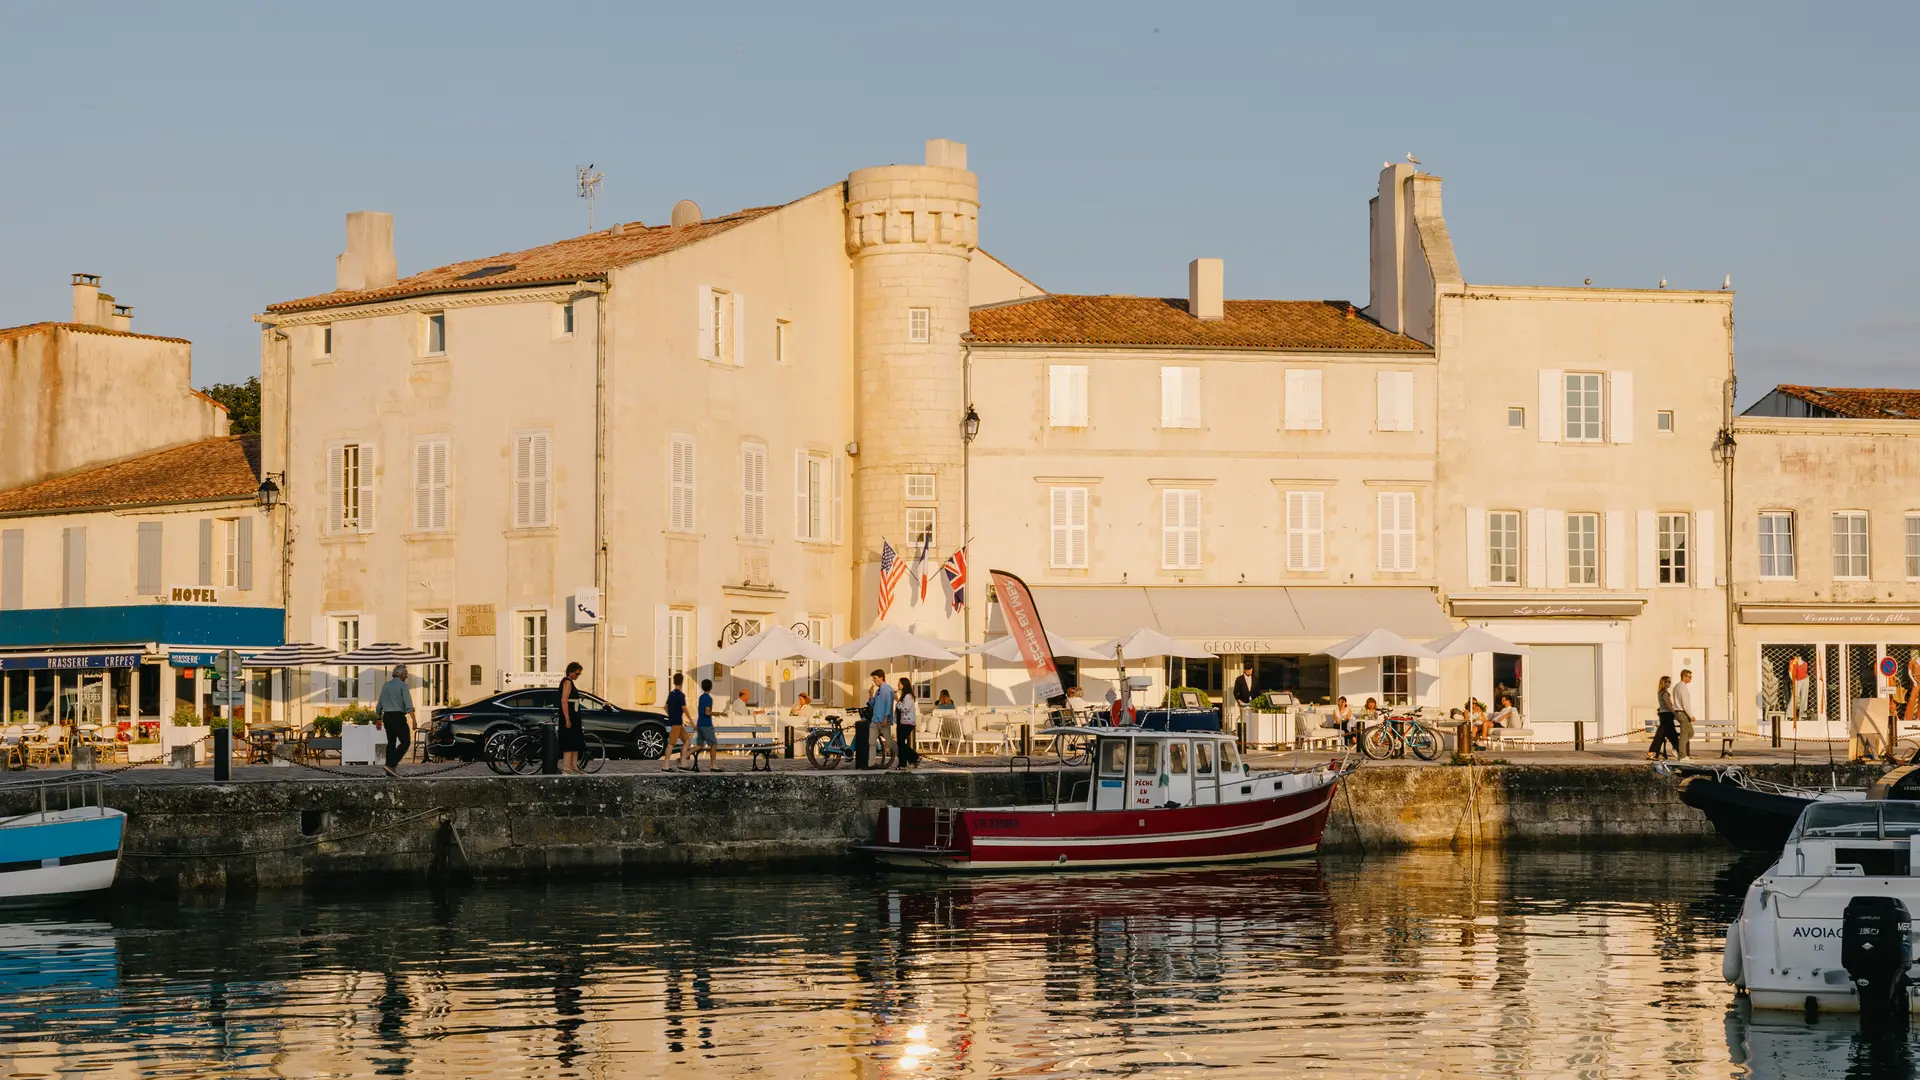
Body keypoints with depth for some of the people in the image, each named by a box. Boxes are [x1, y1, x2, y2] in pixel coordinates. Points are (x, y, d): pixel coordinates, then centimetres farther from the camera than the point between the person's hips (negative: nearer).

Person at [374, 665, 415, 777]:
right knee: (405, 741, -3)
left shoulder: (386, 685, 14)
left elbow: (379, 705, 19)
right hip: (398, 717, -7)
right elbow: (408, 705, -17)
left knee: (391, 742, 12)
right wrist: (413, 719, -20)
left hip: (387, 717, 7)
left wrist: (379, 720, 28)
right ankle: (392, 764, -16)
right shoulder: (402, 685, -7)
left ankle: (390, 771, 10)